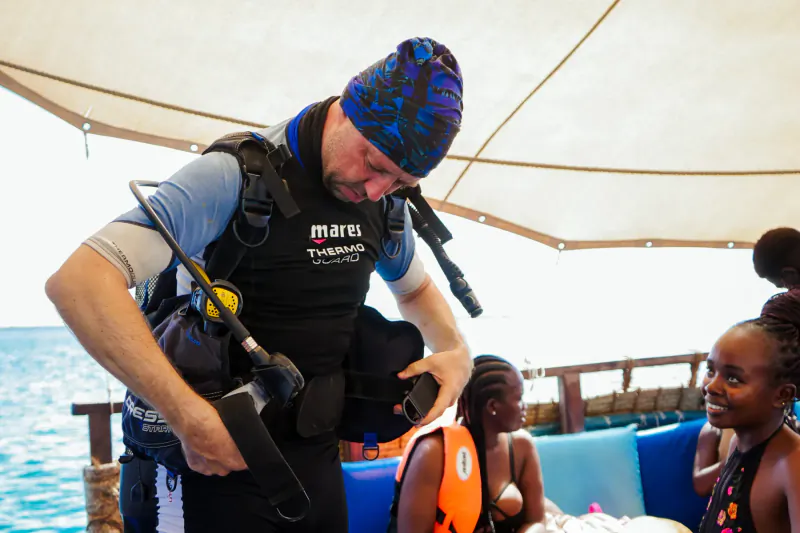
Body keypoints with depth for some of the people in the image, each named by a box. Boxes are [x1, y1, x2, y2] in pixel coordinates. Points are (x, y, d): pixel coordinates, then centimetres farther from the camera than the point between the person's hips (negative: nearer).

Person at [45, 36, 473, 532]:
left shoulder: (385, 201, 2)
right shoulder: (236, 176, -20)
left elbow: (416, 287, 23)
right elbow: (78, 282, -30)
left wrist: (457, 352, 1)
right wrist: (192, 417, -34)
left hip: (318, 464, 7)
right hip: (212, 458, -6)